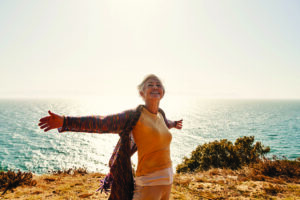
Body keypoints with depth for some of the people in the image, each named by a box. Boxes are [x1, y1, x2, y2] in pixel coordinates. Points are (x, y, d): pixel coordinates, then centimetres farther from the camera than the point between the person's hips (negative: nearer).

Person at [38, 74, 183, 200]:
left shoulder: (160, 113, 6)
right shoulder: (134, 116, -14)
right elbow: (101, 123, -21)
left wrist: (174, 124, 54)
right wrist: (65, 122, -29)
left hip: (167, 179, 7)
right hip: (149, 182, -7)